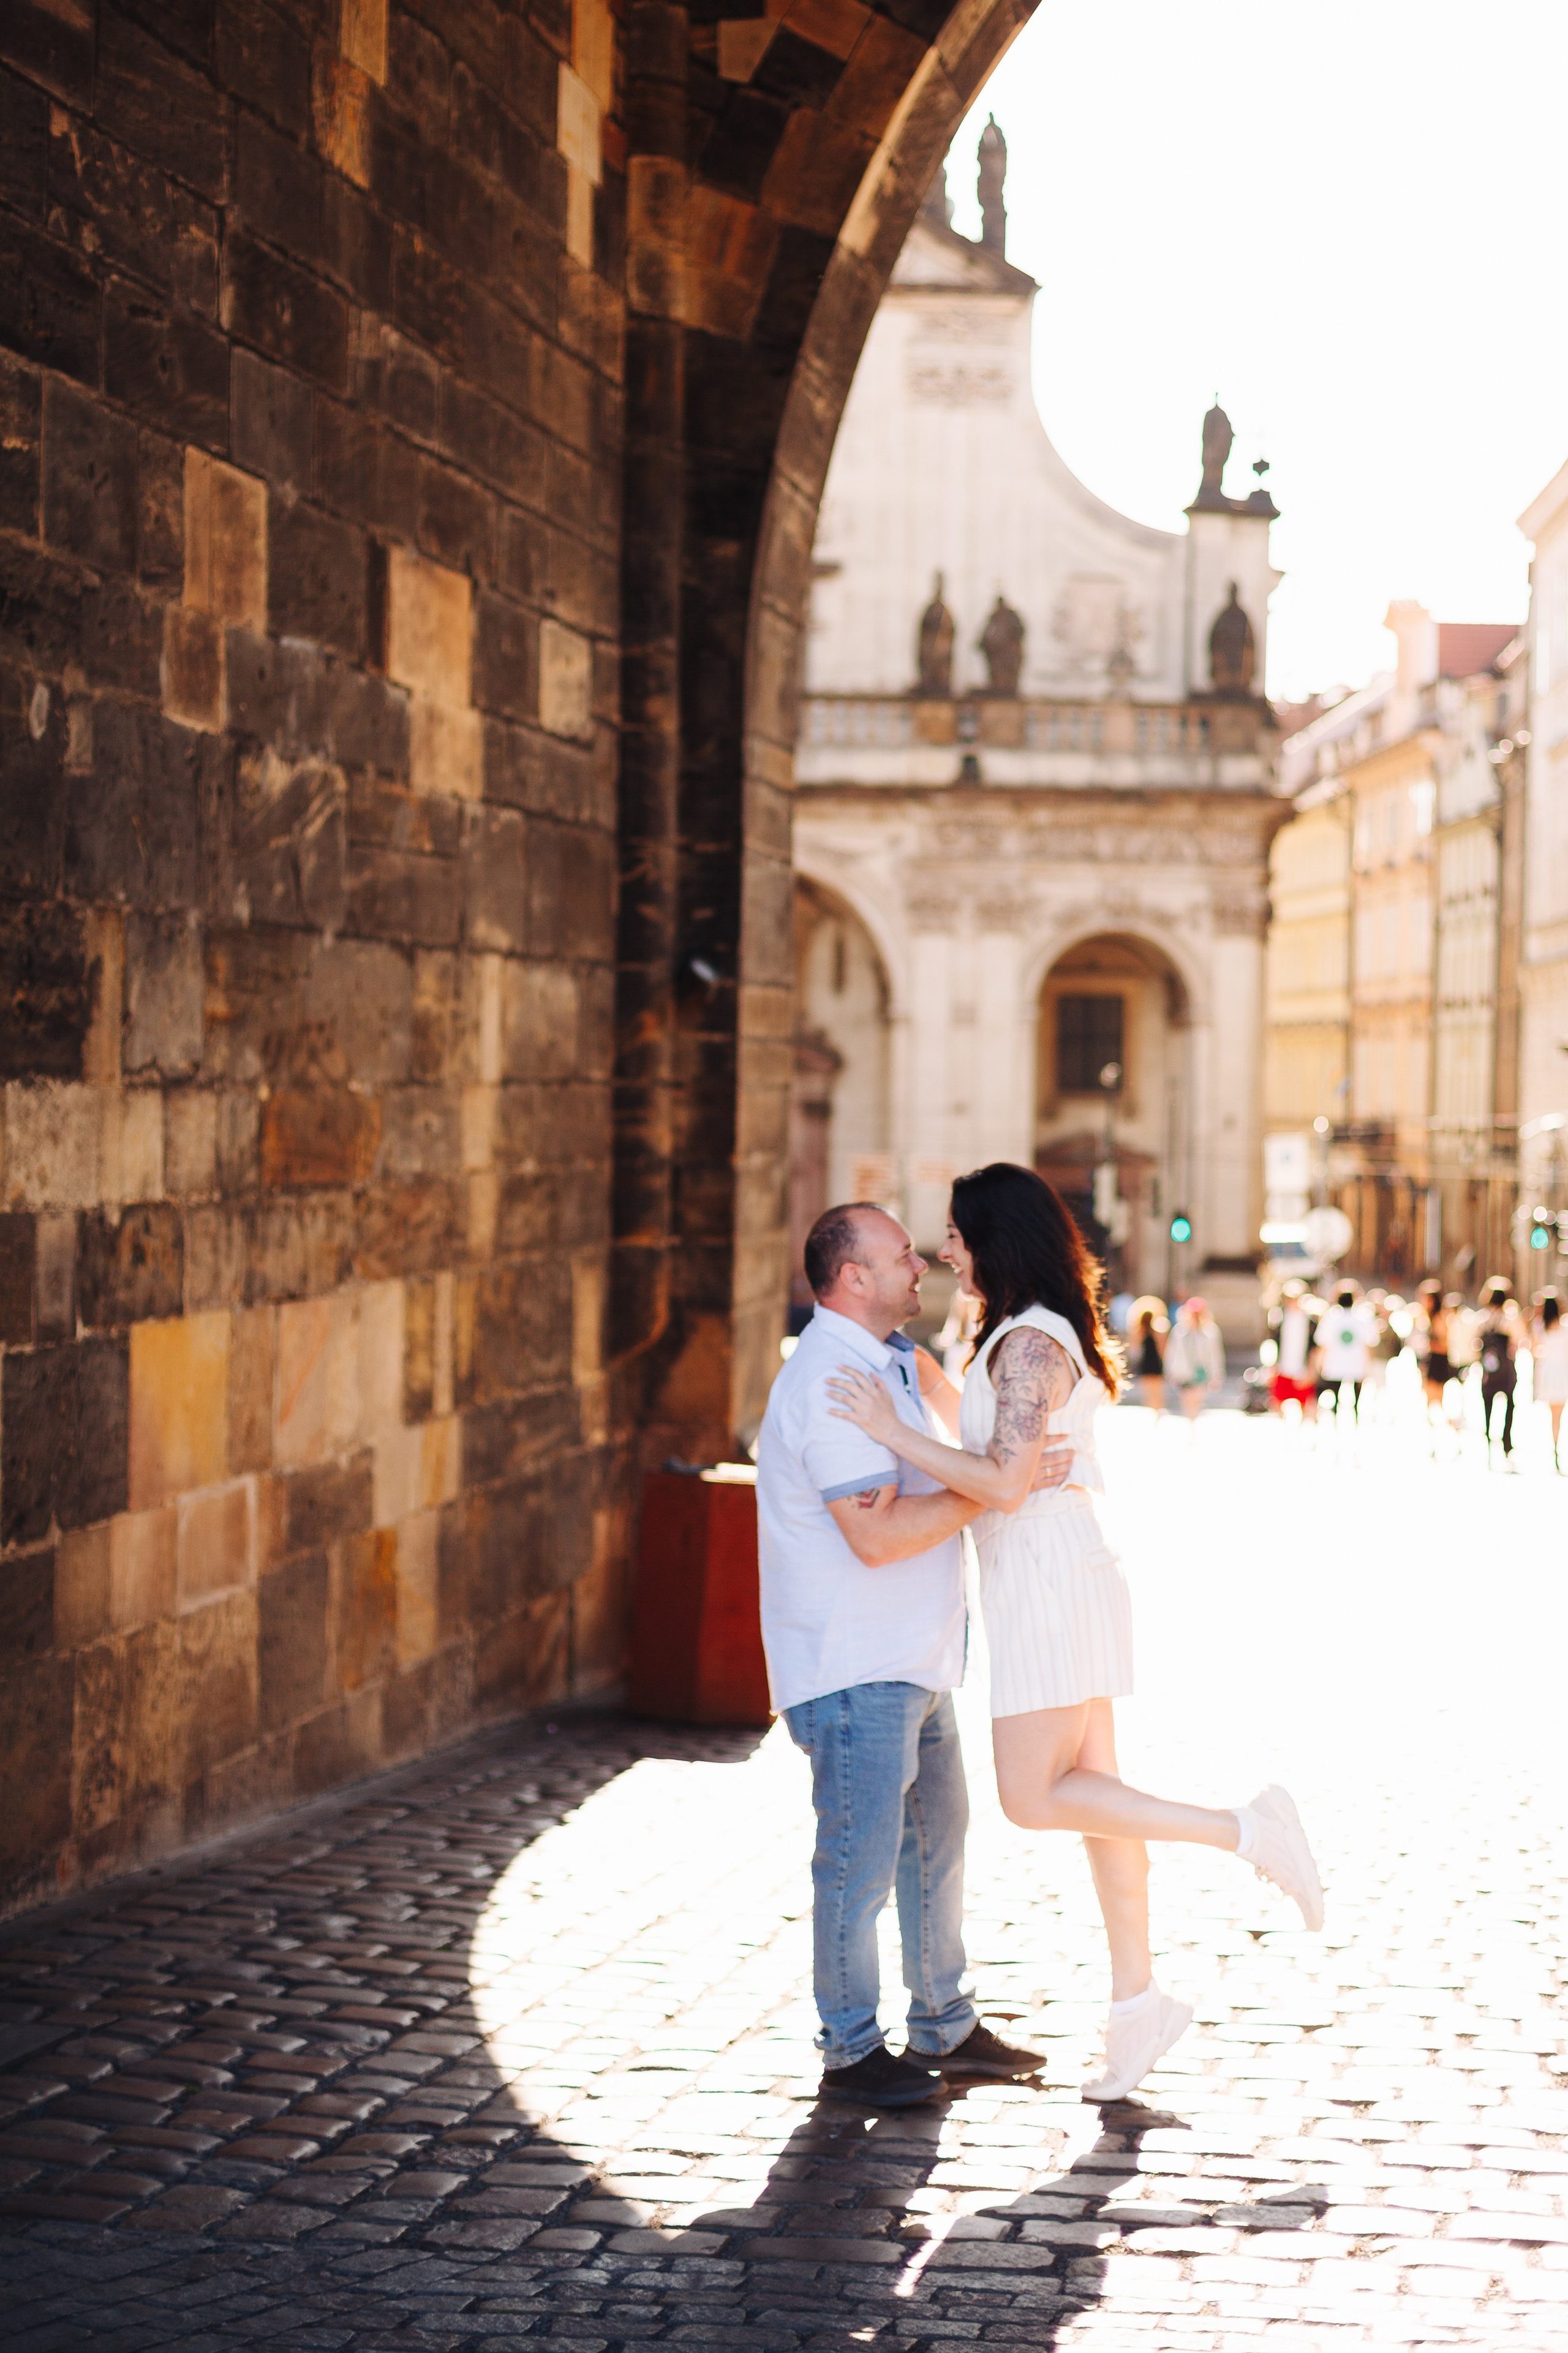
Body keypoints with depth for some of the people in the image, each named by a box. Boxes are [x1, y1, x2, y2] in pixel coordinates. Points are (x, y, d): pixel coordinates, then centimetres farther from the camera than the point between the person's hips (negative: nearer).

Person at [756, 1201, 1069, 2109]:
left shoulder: (886, 1355, 13)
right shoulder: (831, 1382, -19)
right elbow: (879, 1534, -27)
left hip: (914, 1656, 10)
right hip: (852, 1666, -10)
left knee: (937, 1838, 16)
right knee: (862, 1854, -3)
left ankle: (944, 2029, 26)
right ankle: (850, 2052, 7)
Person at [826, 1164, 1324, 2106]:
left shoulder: (1029, 1344, -17)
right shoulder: (1046, 1336, 14)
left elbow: (1004, 1483, -25)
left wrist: (893, 1431, -20)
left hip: (1051, 1579, -10)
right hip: (1060, 1577, 10)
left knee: (1033, 1798, -7)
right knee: (1089, 1789, 10)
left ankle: (1247, 1830, -9)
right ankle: (1137, 2000, 14)